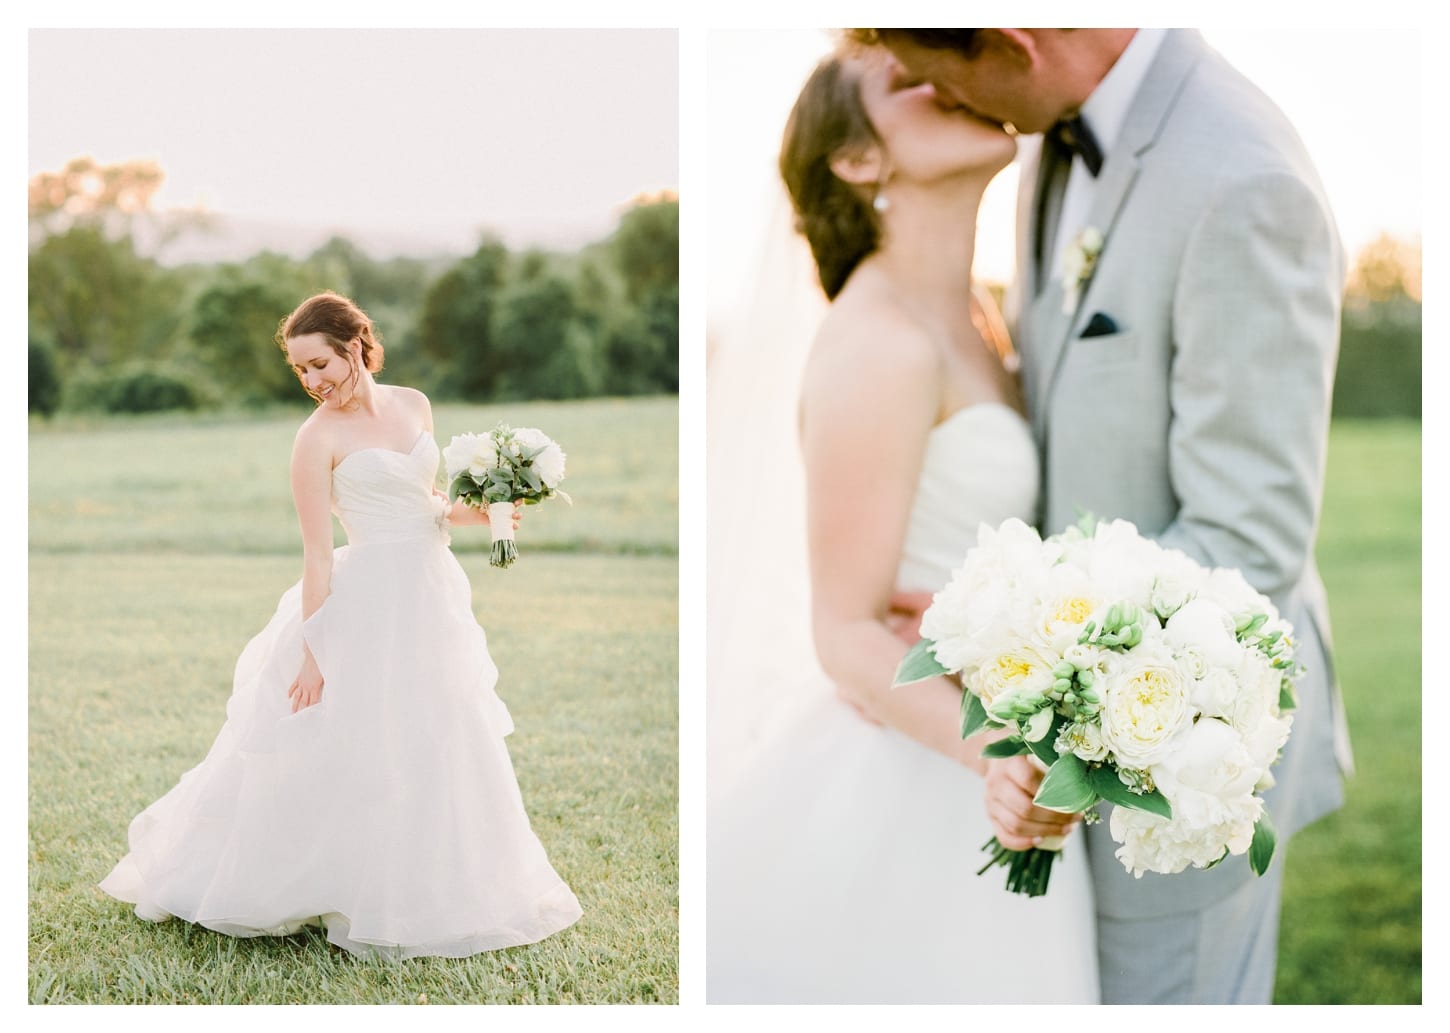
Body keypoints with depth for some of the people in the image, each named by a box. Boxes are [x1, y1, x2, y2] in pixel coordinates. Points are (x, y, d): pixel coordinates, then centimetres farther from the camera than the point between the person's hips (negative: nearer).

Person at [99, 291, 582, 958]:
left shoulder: (413, 405, 6)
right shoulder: (318, 438, -11)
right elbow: (318, 556, -13)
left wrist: (474, 512, -2)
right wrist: (313, 654, -17)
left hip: (433, 596, 6)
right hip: (367, 608, -6)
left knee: (441, 754, 13)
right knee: (354, 758, 0)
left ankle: (427, 891, 28)